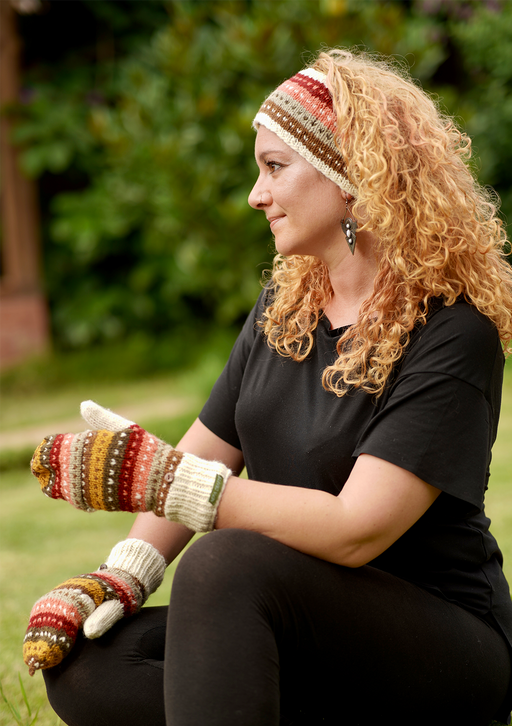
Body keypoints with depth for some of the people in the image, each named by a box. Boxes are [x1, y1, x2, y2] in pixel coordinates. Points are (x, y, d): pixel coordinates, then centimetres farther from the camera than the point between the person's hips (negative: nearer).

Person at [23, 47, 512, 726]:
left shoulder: (450, 333, -15)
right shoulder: (285, 305, 10)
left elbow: (356, 531, -25)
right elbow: (203, 455, 11)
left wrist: (148, 473, -25)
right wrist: (117, 579, -7)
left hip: (446, 649, -8)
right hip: (306, 637, 8)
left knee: (226, 563, -34)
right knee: (85, 665, -16)